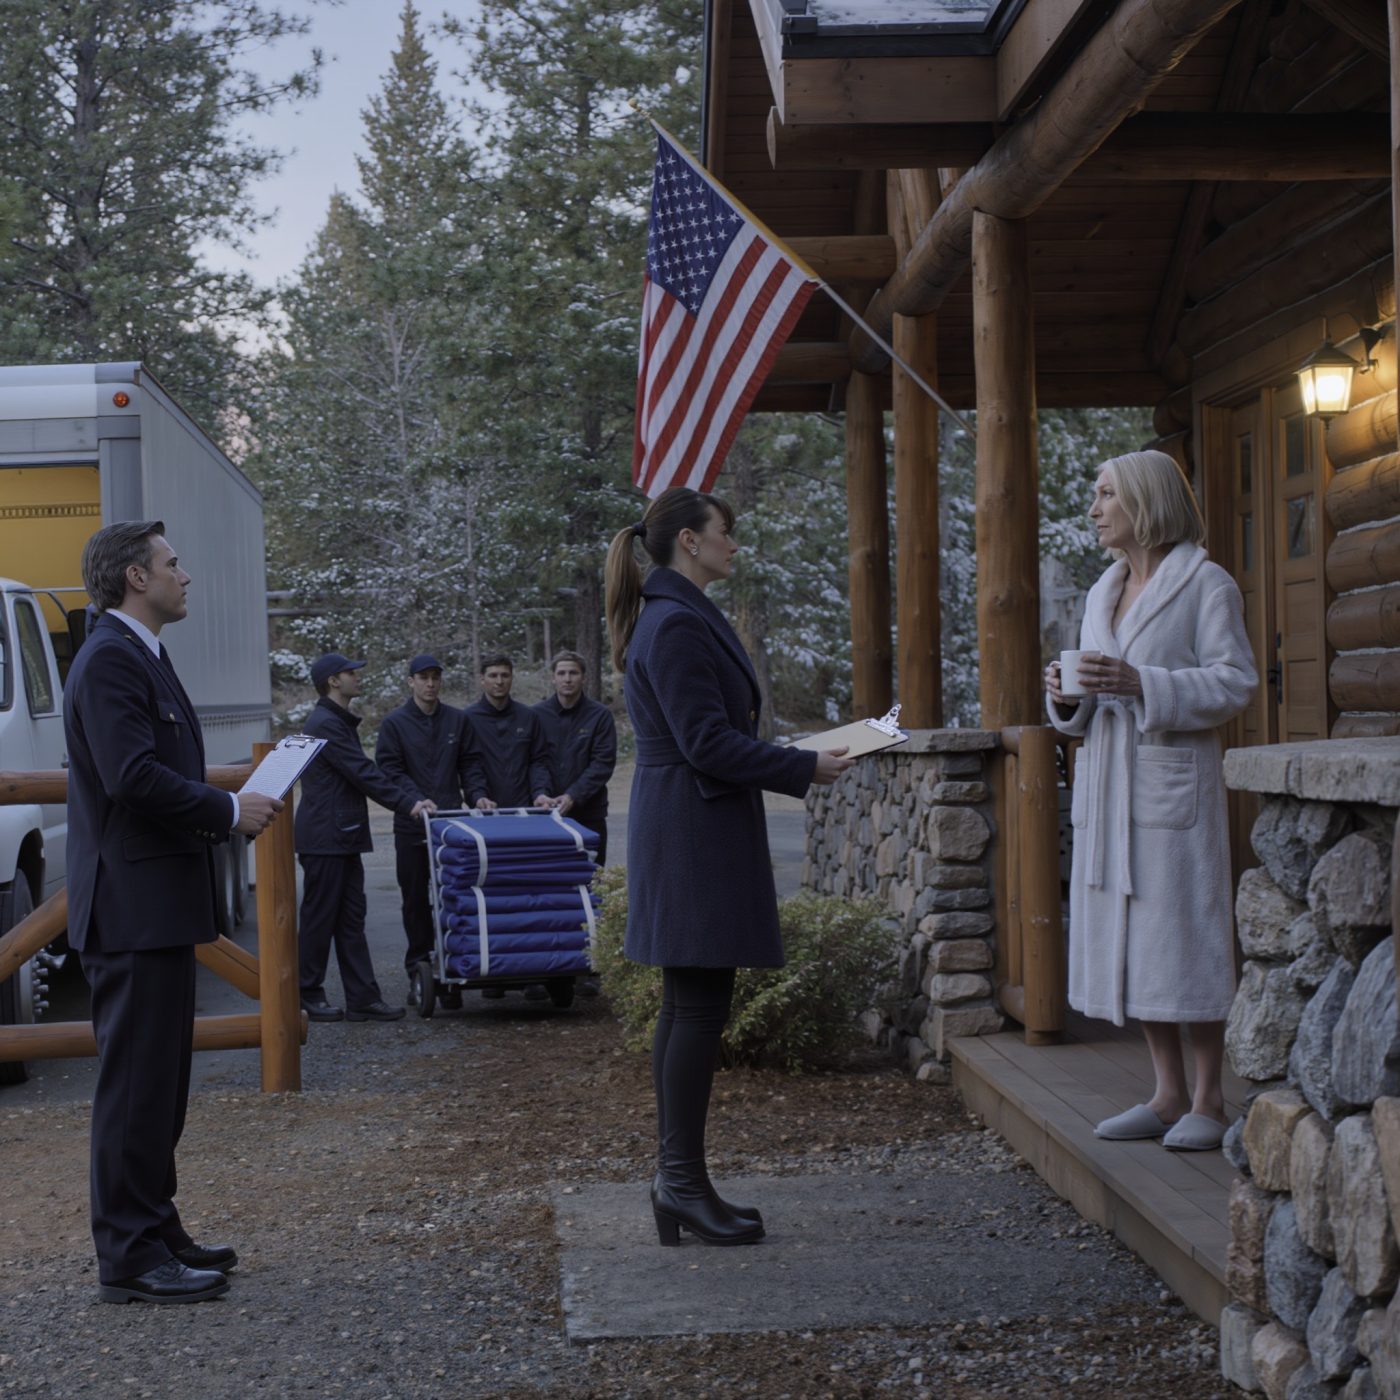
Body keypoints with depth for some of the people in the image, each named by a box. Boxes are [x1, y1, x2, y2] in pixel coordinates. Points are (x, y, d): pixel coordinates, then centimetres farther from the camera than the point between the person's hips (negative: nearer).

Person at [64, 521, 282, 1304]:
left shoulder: (140, 656, 18)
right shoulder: (110, 660, -16)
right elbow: (133, 776, -25)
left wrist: (227, 813, 6)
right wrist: (230, 812, -15)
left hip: (159, 907, 11)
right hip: (135, 908, -11)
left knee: (160, 1084, 16)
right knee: (136, 1084, -6)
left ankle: (157, 1234, 25)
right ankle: (131, 1260, 0)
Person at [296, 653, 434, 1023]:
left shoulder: (340, 722, 19)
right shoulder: (325, 724, -15)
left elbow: (368, 771, 17)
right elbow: (363, 774, -19)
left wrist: (413, 797, 8)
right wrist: (407, 804, -18)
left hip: (342, 837, 10)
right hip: (324, 836, -10)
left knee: (350, 919, 8)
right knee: (320, 918, -1)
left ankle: (363, 997, 9)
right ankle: (308, 996, 8)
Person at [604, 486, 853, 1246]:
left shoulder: (679, 617, 17)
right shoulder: (677, 625, -16)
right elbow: (708, 744, -20)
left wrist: (787, 756, 14)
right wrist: (804, 768, -11)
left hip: (689, 833, 11)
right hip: (697, 835, -11)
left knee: (687, 1010, 11)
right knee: (698, 1009, -7)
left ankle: (677, 1181, 15)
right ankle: (683, 1182, -3)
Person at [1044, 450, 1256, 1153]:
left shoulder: (1205, 583, -4)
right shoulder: (1102, 593, 18)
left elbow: (1236, 682, -10)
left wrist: (1143, 685, -20)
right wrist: (1067, 697, 0)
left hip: (1173, 780, -7)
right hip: (1108, 782, 7)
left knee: (1186, 935, -5)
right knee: (1130, 939, 8)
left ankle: (1207, 1100, 4)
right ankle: (1168, 1094, 16)